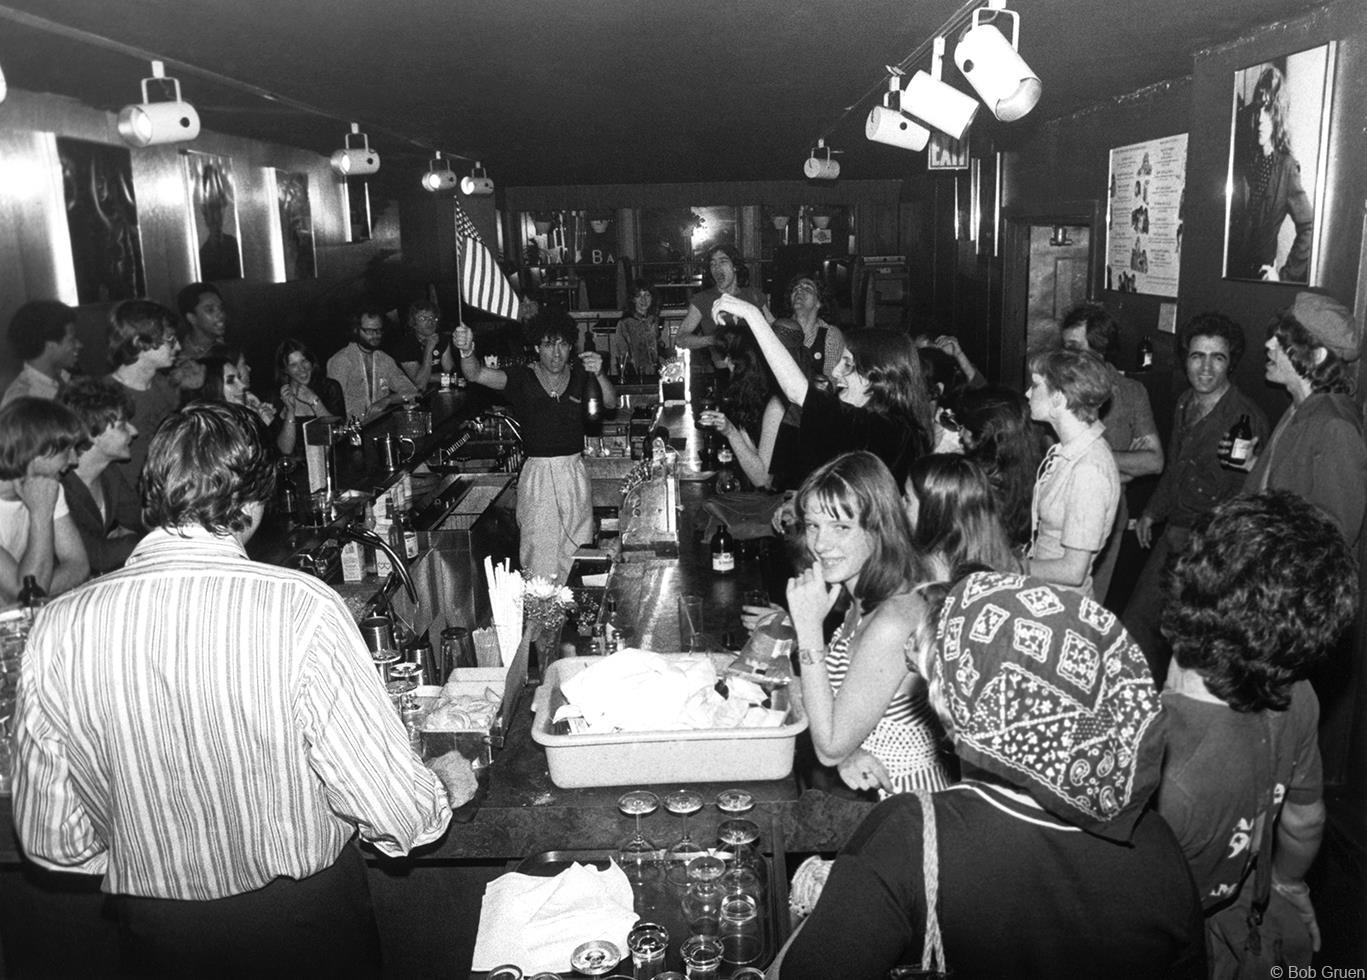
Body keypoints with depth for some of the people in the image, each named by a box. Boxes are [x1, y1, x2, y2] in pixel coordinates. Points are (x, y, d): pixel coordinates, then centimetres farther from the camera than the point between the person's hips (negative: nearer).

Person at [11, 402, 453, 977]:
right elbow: (400, 819, -23)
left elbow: (52, 841, -3)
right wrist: (441, 792, -2)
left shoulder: (58, 628, -13)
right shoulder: (303, 609, -25)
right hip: (308, 921, -2)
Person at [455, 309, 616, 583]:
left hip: (575, 473, 2)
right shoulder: (522, 378, -5)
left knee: (578, 555, 10)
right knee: (539, 554, -3)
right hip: (537, 475, -2)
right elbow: (476, 375, -18)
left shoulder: (580, 376, 3)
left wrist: (599, 375, -29)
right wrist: (466, 352, -41)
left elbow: (611, 404, -8)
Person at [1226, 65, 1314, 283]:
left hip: (1260, 276, -2)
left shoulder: (1287, 167, -5)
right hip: (1228, 271, 2)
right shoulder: (1240, 158, 3)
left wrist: (1284, 274, -11)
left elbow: (1308, 227, -6)